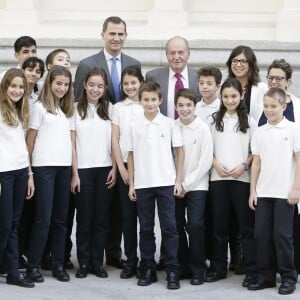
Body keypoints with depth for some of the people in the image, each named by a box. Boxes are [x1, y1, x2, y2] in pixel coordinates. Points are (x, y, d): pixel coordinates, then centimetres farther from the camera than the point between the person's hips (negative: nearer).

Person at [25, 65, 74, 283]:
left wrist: (75, 170, 7)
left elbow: (69, 140, 14)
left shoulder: (67, 109, 15)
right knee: (43, 219, -5)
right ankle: (33, 265, 3)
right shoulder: (40, 107, -1)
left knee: (61, 218, 7)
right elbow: (30, 139, 0)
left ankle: (58, 264, 13)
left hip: (64, 167, 5)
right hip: (44, 167, -5)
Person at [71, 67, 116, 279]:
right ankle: (84, 263, 9)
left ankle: (97, 262, 10)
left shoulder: (110, 108, 7)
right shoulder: (76, 109, 1)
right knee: (84, 218, 2)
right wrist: (74, 173, -4)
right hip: (83, 169, -1)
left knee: (102, 218, 3)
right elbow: (72, 142, 1)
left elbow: (114, 141, 7)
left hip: (105, 169, 2)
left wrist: (114, 168, -2)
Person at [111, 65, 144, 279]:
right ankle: (131, 261, 10)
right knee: (128, 215, 3)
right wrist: (122, 168, -4)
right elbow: (115, 140, 5)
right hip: (125, 166, 2)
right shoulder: (118, 108, 8)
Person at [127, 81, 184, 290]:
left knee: (169, 227, -1)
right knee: (146, 228, 8)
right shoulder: (134, 126, 4)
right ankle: (148, 269, 17)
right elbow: (131, 155, 8)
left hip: (166, 183, -2)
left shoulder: (169, 124, 0)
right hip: (142, 184, 2)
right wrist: (131, 184, 4)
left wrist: (178, 180, -2)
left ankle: (172, 271, 4)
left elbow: (180, 152, 3)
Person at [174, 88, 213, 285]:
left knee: (195, 225, -11)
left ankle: (198, 269, 0)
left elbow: (206, 162, -7)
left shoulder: (203, 129, -6)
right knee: (177, 225, 2)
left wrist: (187, 184, -8)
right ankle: (183, 265, 18)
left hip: (197, 185, -3)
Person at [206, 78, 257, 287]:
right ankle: (218, 267, 15)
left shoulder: (249, 120, 2)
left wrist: (244, 166, -11)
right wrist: (216, 164, -7)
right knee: (219, 224, 7)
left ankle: (252, 270, 2)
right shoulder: (214, 119, 8)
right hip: (218, 177, 2)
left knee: (246, 223, -1)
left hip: (242, 177, -2)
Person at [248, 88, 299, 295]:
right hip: (263, 192, 4)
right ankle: (266, 276, 14)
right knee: (262, 234, 4)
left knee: (282, 234, -2)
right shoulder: (260, 132, 8)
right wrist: (253, 190, 6)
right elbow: (256, 163, 11)